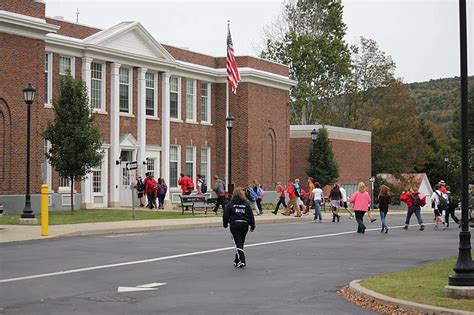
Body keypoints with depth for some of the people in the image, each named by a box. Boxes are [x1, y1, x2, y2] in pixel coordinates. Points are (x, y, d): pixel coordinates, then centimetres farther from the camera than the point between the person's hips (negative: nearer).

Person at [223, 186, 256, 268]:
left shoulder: (230, 203, -3)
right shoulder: (246, 203, 2)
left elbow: (226, 214, -2)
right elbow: (251, 215, 4)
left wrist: (225, 224, 10)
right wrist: (252, 226, 12)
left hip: (234, 224, -2)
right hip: (244, 224, 3)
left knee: (238, 243, -3)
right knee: (241, 242, 15)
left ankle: (242, 261, -18)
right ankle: (237, 260, 26)